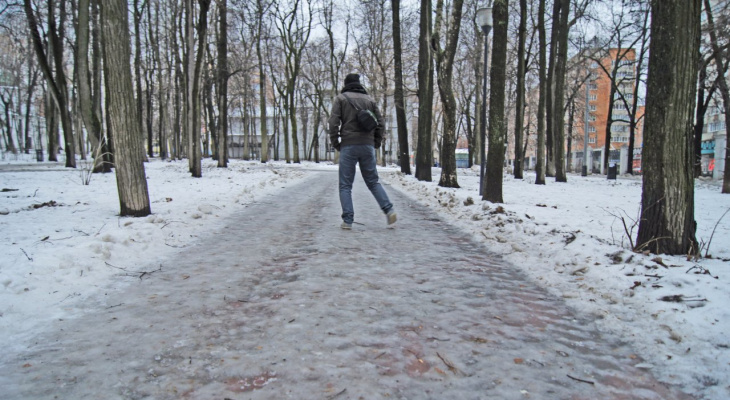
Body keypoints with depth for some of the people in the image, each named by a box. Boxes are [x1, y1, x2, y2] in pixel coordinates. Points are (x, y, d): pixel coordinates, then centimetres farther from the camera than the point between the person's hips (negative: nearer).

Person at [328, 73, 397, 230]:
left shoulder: (340, 98, 4)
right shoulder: (369, 99, 15)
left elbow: (333, 122, -7)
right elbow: (380, 123, 10)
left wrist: (335, 143, 2)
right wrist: (376, 143, 14)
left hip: (348, 146, -3)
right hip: (367, 146, 3)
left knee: (345, 185, 3)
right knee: (373, 181, 14)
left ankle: (347, 220, -2)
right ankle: (389, 210, -1)